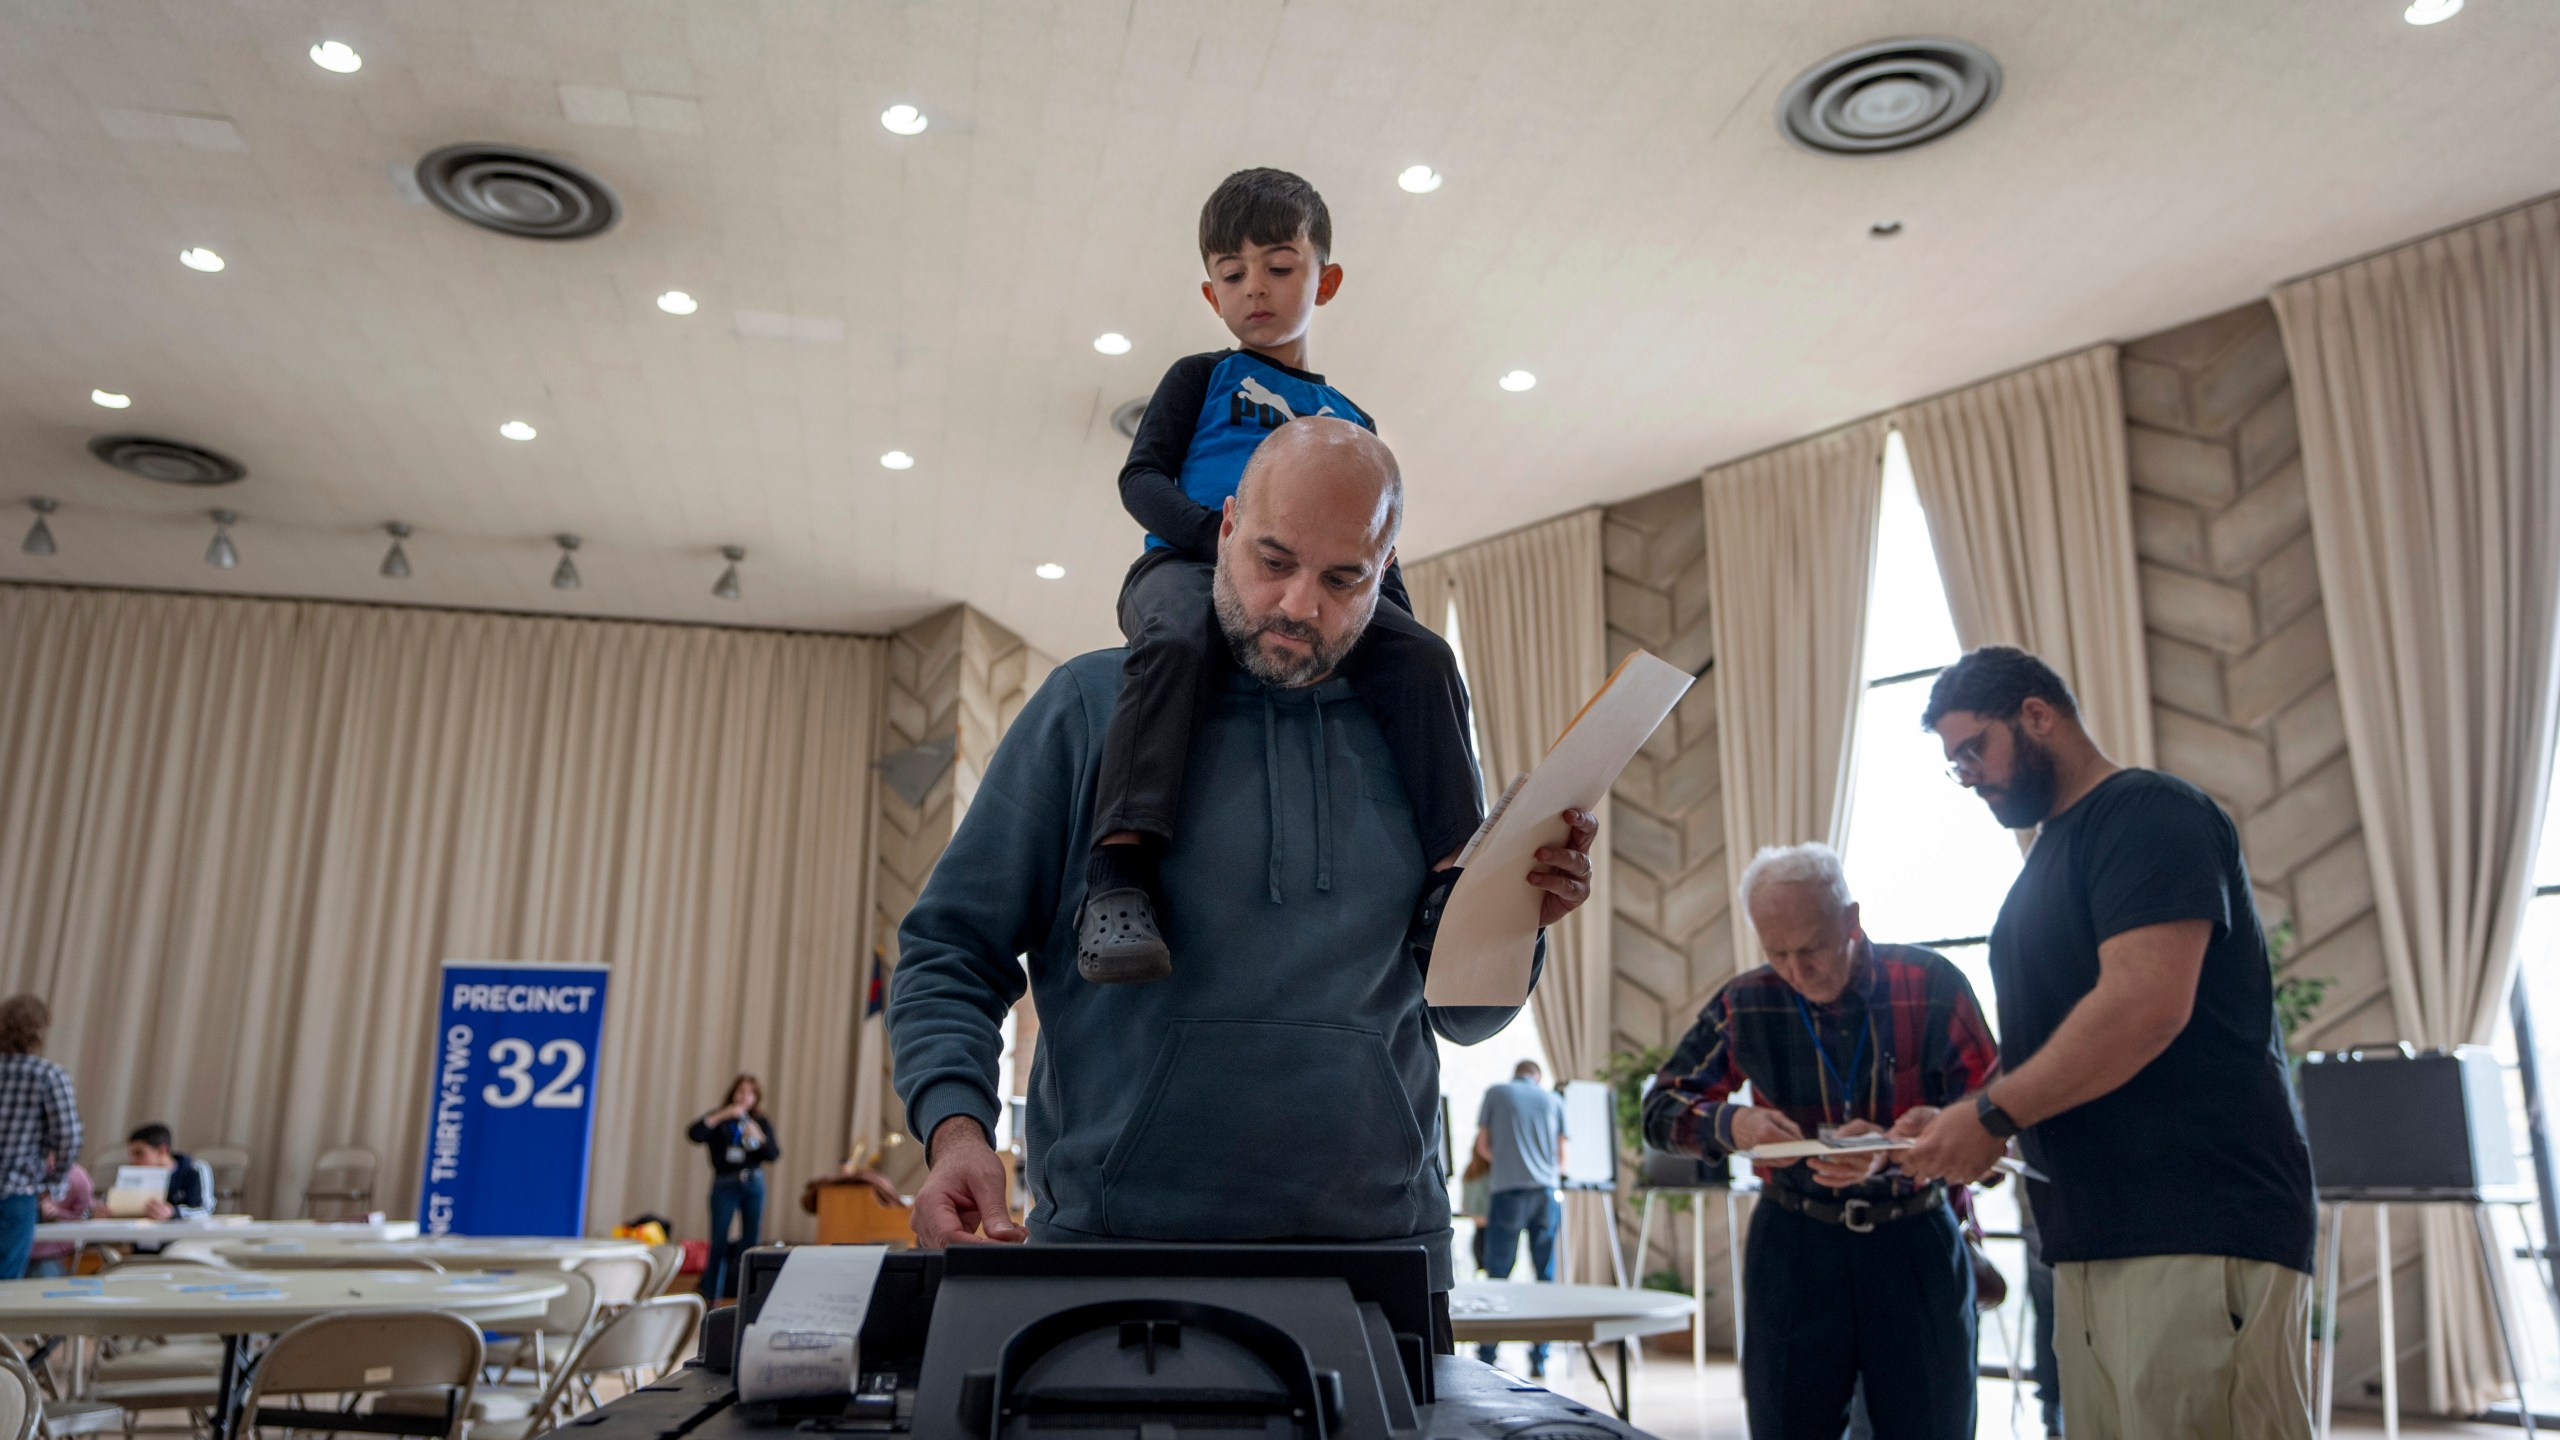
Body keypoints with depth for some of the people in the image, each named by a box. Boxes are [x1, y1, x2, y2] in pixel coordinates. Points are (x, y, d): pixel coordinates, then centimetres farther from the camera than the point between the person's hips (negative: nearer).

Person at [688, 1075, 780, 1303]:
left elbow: (773, 1155, -1)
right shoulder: (719, 1120, 4)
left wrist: (759, 1138, -19)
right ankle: (710, 1299, 2)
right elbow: (693, 1134, -13)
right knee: (719, 1243, -4)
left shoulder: (761, 1123, 8)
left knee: (752, 1242, 4)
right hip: (724, 1185, -2)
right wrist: (722, 1116, -20)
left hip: (753, 1184, 2)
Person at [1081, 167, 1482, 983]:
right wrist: (1225, 537, -12)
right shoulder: (1201, 378, 22)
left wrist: (1392, 608, 7)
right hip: (1188, 563, -3)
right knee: (1176, 639, -39)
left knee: (1422, 658, -26)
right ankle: (1119, 875, -47)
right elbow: (1142, 477, 8)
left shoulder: (1351, 423, 31)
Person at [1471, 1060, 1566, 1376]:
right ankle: (1539, 1359, 6)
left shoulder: (1496, 1093, 10)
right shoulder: (1553, 1100, 16)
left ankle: (1486, 1356, 2)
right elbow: (1561, 1157, 16)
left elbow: (1483, 1146, 12)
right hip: (1547, 1190, 2)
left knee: (1497, 1275, 2)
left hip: (1508, 1189, -2)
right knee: (1545, 1276, 6)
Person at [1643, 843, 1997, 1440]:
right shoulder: (1744, 1004, -4)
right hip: (1794, 1249, 1)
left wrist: (1895, 1145, -29)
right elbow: (1660, 1110, 2)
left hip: (1917, 1244, -1)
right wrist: (1733, 1124, -20)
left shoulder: (1931, 985, -9)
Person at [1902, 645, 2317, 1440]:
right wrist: (1971, 1125, 8)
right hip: (2092, 1240, 9)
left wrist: (1992, 1113, -13)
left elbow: (2148, 1006, -20)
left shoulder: (2147, 813, -7)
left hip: (2199, 1232, -8)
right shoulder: (2053, 850, 21)